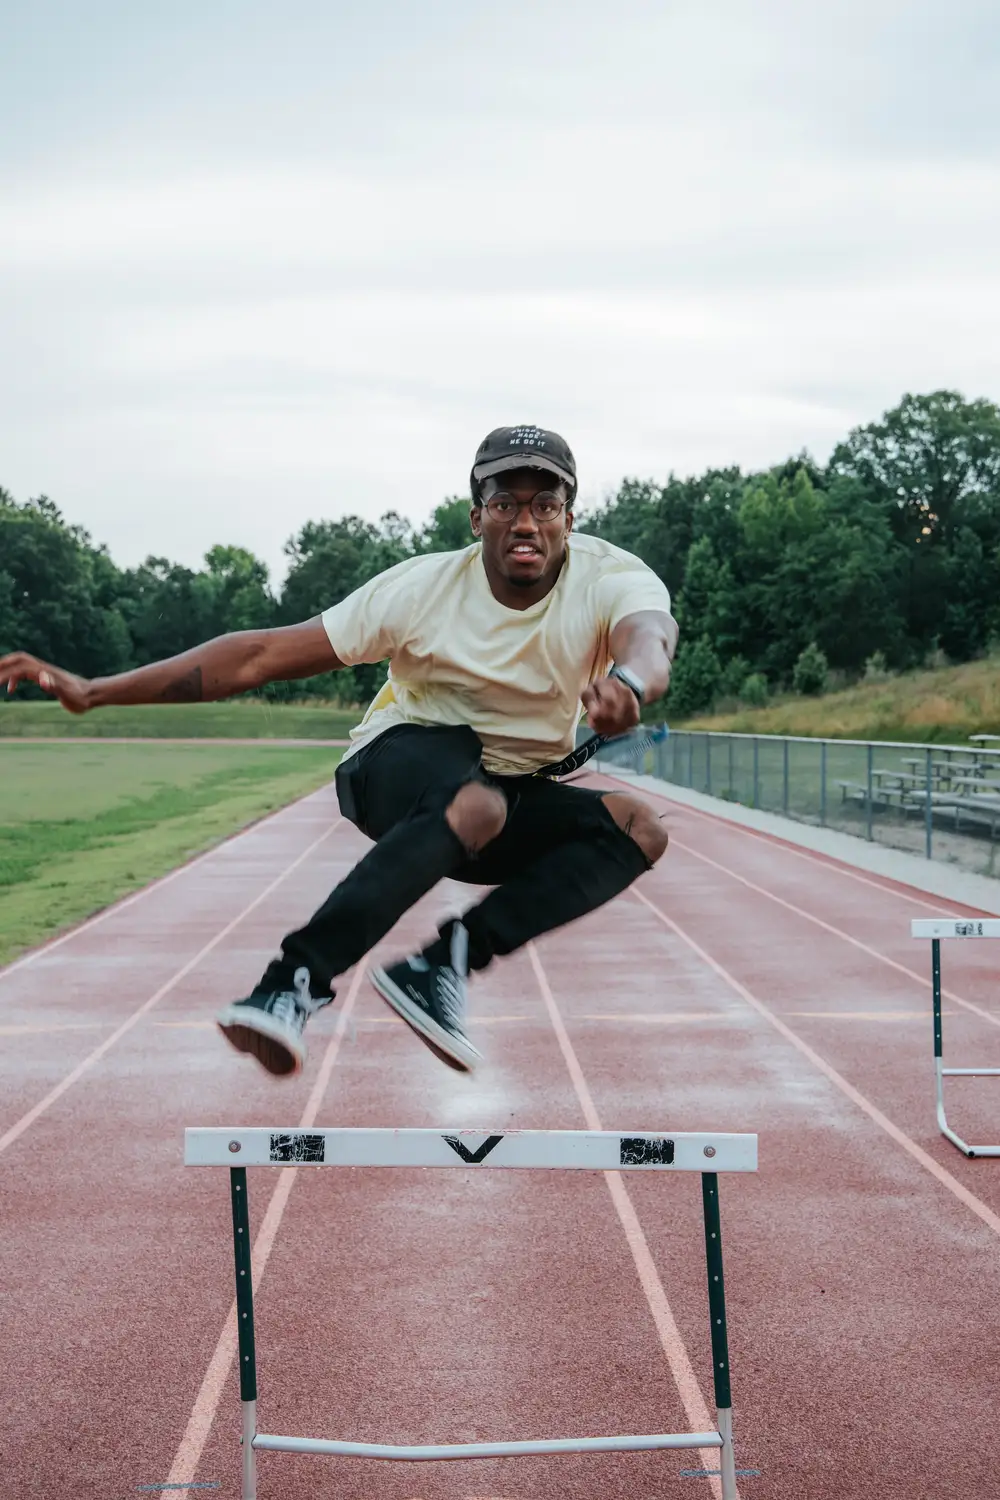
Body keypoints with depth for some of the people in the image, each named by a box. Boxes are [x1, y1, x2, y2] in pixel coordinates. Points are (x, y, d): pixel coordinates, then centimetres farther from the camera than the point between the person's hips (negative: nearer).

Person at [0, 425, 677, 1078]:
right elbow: (265, 654, -20)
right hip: (405, 757, -3)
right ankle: (296, 981, -41)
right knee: (473, 804, -38)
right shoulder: (423, 587, -18)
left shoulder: (610, 578, -16)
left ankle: (448, 959, -29)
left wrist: (627, 680, -69)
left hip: (520, 793, 4)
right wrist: (95, 692, -25)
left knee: (639, 828, -23)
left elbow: (649, 637, -41)